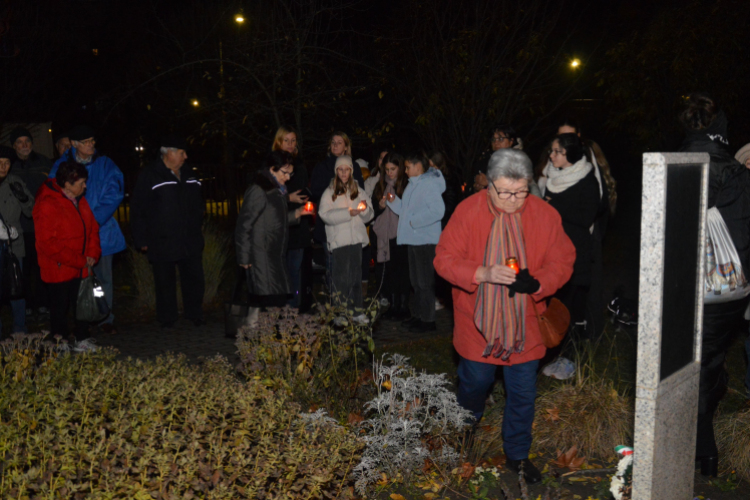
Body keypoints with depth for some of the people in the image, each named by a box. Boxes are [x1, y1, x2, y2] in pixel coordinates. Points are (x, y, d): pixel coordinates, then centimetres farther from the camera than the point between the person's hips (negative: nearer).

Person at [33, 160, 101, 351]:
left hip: (81, 268, 7)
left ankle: (81, 339, 27)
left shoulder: (80, 201, 9)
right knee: (60, 307, 5)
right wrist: (80, 261, -18)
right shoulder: (47, 205, -17)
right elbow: (48, 243, -20)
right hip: (59, 270, -7)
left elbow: (92, 228, 16)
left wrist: (92, 254, -2)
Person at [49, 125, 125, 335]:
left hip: (100, 230, 0)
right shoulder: (62, 165, 5)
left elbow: (113, 196, -2)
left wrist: (94, 220, -12)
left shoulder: (105, 165, 4)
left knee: (104, 276, 1)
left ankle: (106, 319, 11)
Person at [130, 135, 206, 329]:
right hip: (162, 244, -5)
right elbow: (138, 211, -6)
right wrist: (142, 240, -8)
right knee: (165, 283, 6)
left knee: (194, 279, 10)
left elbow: (198, 206, 24)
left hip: (190, 242, 5)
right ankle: (167, 319, 21)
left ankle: (195, 315, 25)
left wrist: (198, 228, 19)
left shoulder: (189, 176, 11)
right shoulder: (149, 177, -7)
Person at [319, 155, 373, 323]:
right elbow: (325, 215, -9)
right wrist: (348, 213, -16)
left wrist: (365, 209, -10)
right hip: (339, 240, -3)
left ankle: (357, 311, 13)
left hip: (356, 239, 3)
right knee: (340, 278, -4)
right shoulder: (329, 192, 3)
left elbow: (368, 216, 12)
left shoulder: (359, 191, 13)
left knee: (356, 276, 7)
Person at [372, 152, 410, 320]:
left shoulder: (407, 185, -5)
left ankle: (403, 307, 6)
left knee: (401, 271, -2)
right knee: (389, 272, 8)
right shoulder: (381, 185, 13)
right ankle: (392, 306, 16)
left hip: (401, 235, -5)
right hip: (385, 235, 5)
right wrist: (380, 205, -4)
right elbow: (374, 210, 16)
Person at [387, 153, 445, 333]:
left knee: (425, 281, -5)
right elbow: (406, 210, 20)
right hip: (413, 239, 10)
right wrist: (394, 201, 3)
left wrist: (415, 221, -19)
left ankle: (428, 320, 2)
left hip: (425, 239, -10)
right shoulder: (413, 184, 16)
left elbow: (438, 210, -24)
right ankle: (418, 315, 26)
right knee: (416, 281, 16)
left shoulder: (430, 183, -14)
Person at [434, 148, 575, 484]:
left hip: (525, 324, 1)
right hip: (477, 322, -1)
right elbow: (444, 259, -11)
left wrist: (538, 283, -22)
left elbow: (563, 261, -2)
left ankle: (517, 454, 32)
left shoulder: (545, 215, -8)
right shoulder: (468, 211, -12)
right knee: (474, 382, 17)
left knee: (523, 393, 10)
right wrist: (482, 273, -27)